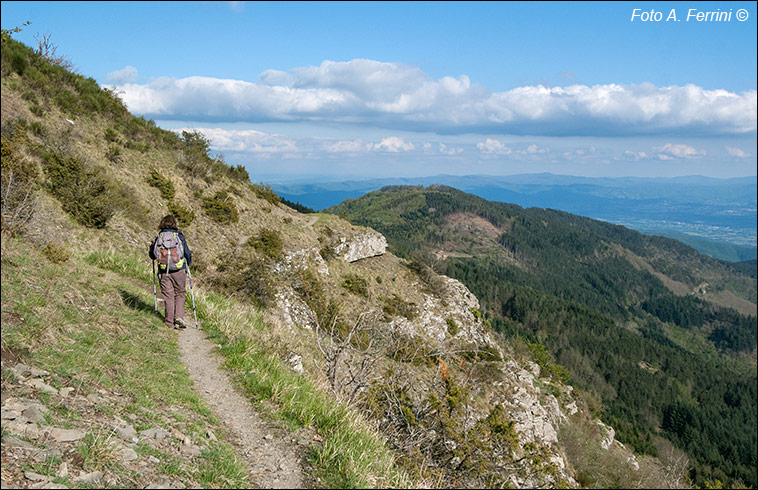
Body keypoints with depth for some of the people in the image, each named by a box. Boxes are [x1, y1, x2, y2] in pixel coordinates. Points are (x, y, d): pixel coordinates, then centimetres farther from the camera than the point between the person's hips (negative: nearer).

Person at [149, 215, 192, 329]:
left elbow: (153, 255, 8)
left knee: (168, 296, 7)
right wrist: (188, 263, 20)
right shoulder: (179, 236, -3)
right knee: (180, 294, 14)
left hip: (164, 272, 1)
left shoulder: (159, 238, 0)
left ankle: (170, 323, 10)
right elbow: (187, 253, 0)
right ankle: (179, 317, -3)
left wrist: (151, 246, 28)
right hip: (179, 270, -1)